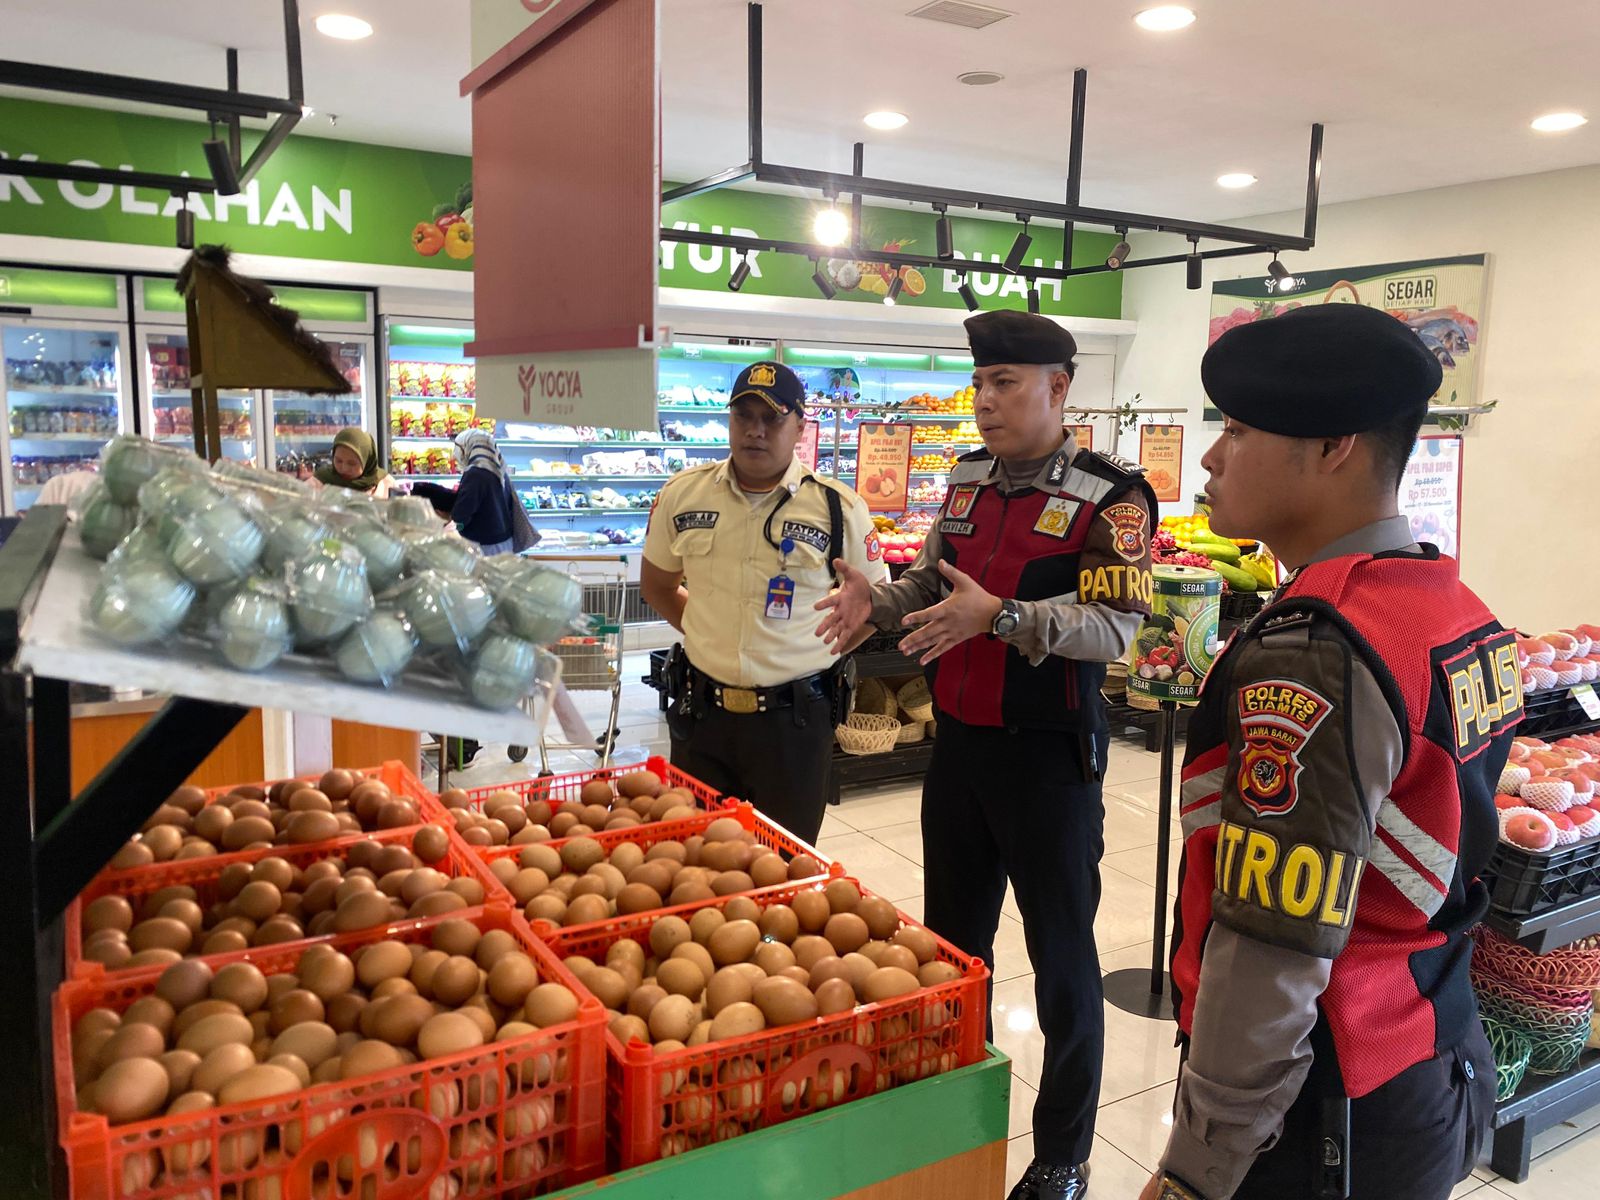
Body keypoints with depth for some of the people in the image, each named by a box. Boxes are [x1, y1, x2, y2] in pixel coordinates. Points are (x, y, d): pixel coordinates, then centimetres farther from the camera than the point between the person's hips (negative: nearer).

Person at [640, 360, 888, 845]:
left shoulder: (839, 508, -7)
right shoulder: (683, 493, 1)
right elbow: (657, 585, 15)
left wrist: (811, 645, -3)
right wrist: (708, 634, 7)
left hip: (794, 717, -2)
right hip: (702, 711, 3)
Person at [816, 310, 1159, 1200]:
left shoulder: (1110, 498, -12)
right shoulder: (969, 480, 8)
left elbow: (1114, 626, -22)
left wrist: (1000, 616, -33)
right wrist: (879, 602, -1)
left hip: (1049, 758, -6)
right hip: (960, 743, 7)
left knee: (1062, 957, 8)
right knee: (952, 938, 18)